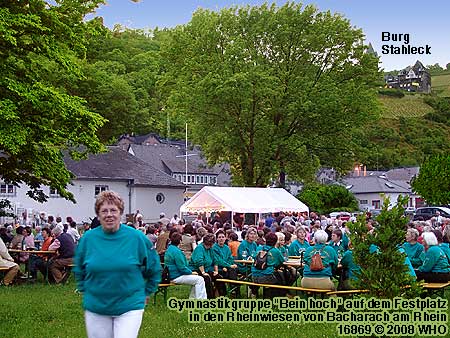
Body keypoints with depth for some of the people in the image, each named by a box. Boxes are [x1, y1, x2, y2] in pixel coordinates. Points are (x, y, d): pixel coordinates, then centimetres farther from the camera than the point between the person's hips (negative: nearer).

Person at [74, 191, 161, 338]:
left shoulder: (137, 237, -4)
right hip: (95, 309, 2)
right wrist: (85, 291, 14)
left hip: (130, 307, -2)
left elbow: (153, 268, 9)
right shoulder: (88, 238, 0)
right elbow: (79, 270, 19)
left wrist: (146, 292, 10)